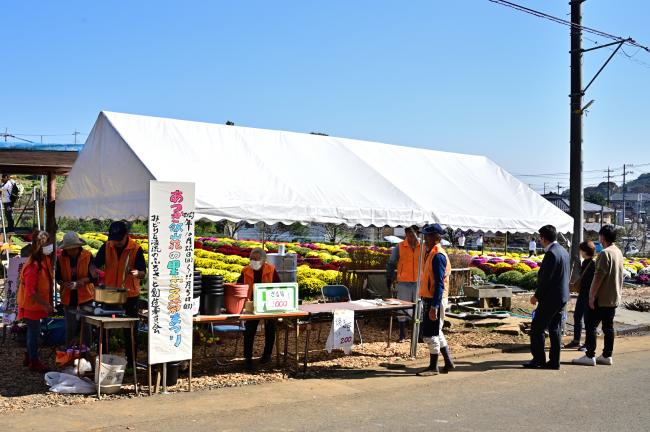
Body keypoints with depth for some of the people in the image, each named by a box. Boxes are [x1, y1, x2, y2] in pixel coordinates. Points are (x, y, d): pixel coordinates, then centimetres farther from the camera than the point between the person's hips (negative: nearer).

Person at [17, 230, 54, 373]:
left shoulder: (45, 260, 0)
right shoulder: (33, 266, -27)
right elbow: (31, 292, -27)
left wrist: (47, 302, 12)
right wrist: (46, 304, -27)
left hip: (39, 303, 8)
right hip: (31, 304, -8)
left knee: (34, 331, 20)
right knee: (34, 332, 4)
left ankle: (29, 357, 35)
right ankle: (34, 362, 17)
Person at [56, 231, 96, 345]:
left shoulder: (88, 256, -6)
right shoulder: (61, 258, -1)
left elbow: (93, 276, -3)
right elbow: (58, 277, 4)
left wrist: (84, 280, -22)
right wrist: (64, 283, -17)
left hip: (85, 297, -1)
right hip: (68, 298, 1)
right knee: (70, 328, 7)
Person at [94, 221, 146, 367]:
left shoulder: (136, 249, -10)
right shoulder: (106, 247, -1)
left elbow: (143, 273, -10)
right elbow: (95, 265, 2)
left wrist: (136, 273, -32)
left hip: (130, 295, -3)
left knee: (129, 330, 6)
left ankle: (131, 360, 16)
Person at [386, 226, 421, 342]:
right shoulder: (399, 247, 0)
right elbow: (391, 264, 6)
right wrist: (389, 278, 2)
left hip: (419, 282, 1)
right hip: (404, 283, -1)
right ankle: (402, 335, 13)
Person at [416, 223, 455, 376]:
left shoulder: (438, 256, -18)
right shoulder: (432, 253, 13)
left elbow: (439, 284, -22)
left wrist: (434, 307, -24)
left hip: (435, 300, -10)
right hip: (429, 299, 10)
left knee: (431, 334, -1)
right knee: (436, 332, 17)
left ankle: (433, 367, 9)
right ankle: (448, 362, 26)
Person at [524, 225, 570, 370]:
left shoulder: (551, 253, -19)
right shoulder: (563, 251, 11)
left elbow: (546, 279, -21)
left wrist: (537, 296, -10)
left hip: (550, 298, -10)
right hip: (562, 297, 10)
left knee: (537, 328, -1)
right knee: (555, 329, 12)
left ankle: (538, 359, 3)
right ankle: (554, 361, 15)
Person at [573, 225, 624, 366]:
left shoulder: (605, 253, -17)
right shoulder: (619, 253, 11)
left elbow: (598, 277, -21)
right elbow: (621, 275, 18)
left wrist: (592, 296, -17)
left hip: (602, 298, -9)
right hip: (614, 298, 9)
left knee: (590, 325, -3)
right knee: (608, 327, 12)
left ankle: (590, 356, -4)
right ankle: (607, 356, 15)